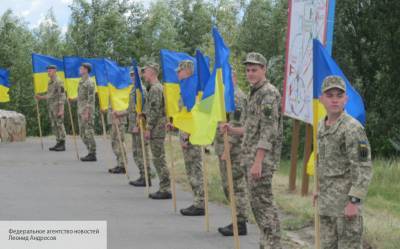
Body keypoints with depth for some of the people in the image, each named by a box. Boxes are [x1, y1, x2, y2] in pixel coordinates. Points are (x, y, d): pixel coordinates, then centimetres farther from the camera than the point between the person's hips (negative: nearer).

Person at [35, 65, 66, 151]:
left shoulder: (59, 82, -14)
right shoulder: (50, 82, 15)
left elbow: (62, 96, -18)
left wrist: (61, 110, -23)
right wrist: (41, 97, 10)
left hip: (58, 107, -9)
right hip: (51, 107, 9)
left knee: (59, 125, -7)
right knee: (54, 126, 9)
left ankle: (62, 145, -5)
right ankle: (58, 143, 13)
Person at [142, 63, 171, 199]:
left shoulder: (155, 88, -14)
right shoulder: (157, 87, 17)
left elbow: (155, 111, -19)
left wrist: (148, 128, -17)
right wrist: (144, 114, 10)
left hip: (156, 128, -10)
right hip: (158, 128, 10)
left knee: (159, 159, -8)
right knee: (158, 159, 12)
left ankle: (166, 190, -8)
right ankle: (164, 188, 15)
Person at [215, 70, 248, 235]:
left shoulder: (237, 97, -14)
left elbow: (236, 126, -20)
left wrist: (227, 150, -22)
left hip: (233, 150, -10)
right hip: (224, 149, 10)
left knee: (236, 187, -5)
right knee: (229, 186, 13)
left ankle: (240, 224, -1)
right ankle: (238, 220, 19)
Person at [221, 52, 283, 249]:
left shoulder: (268, 93, -13)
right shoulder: (255, 93, 17)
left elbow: (269, 131, -20)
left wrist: (258, 161, -24)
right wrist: (233, 130, 11)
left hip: (262, 158, -10)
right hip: (251, 157, 10)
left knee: (263, 203, -9)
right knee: (256, 202, 12)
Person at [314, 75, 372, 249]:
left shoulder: (353, 128, -16)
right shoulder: (323, 126, 11)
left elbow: (364, 168, -19)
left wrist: (354, 202, -23)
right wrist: (321, 189, 23)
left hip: (347, 200, -8)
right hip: (327, 201, 9)